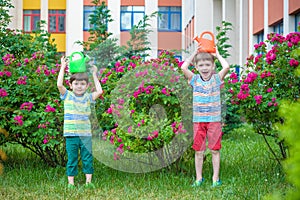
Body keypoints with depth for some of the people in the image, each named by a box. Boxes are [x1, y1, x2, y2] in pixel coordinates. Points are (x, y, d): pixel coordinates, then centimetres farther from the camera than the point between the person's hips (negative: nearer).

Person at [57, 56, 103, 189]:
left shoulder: (88, 97, 6)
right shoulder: (67, 96, 1)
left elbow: (99, 91, -7)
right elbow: (59, 85, -13)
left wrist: (94, 74, 0)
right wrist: (63, 68, -8)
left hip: (86, 134, 2)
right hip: (71, 134, -2)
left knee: (88, 159, 4)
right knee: (72, 159, 4)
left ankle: (88, 182, 11)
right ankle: (70, 183, 10)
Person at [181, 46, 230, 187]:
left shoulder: (216, 79, 1)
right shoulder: (194, 80, 3)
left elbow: (226, 67, -15)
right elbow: (183, 68, -10)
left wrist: (217, 55, 1)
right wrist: (194, 54, -1)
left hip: (214, 120, -1)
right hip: (198, 120, 1)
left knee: (215, 150, 5)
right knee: (198, 151, 6)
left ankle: (216, 178, 12)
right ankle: (199, 178, 15)